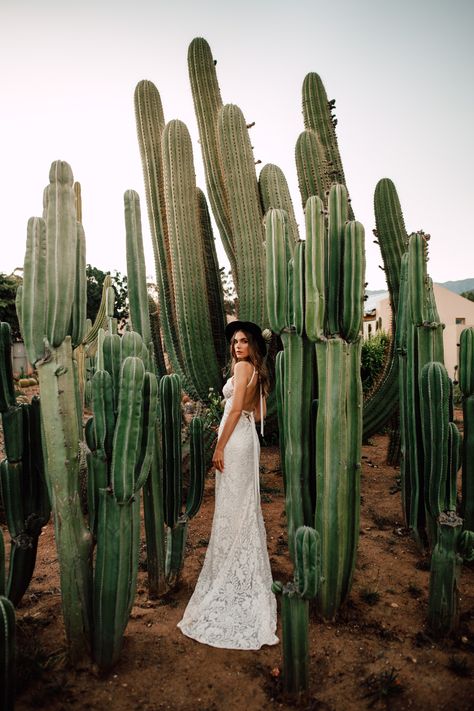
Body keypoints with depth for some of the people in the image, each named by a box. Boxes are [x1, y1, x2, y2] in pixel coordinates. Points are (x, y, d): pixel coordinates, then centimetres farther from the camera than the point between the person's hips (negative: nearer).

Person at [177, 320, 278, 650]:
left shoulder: (242, 367, -12)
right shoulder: (257, 371, 13)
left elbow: (236, 409, -19)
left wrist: (220, 446, -17)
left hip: (235, 440, -9)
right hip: (249, 438, 9)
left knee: (232, 507, -1)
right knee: (246, 506, 16)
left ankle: (229, 577, 9)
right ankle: (247, 572, 29)